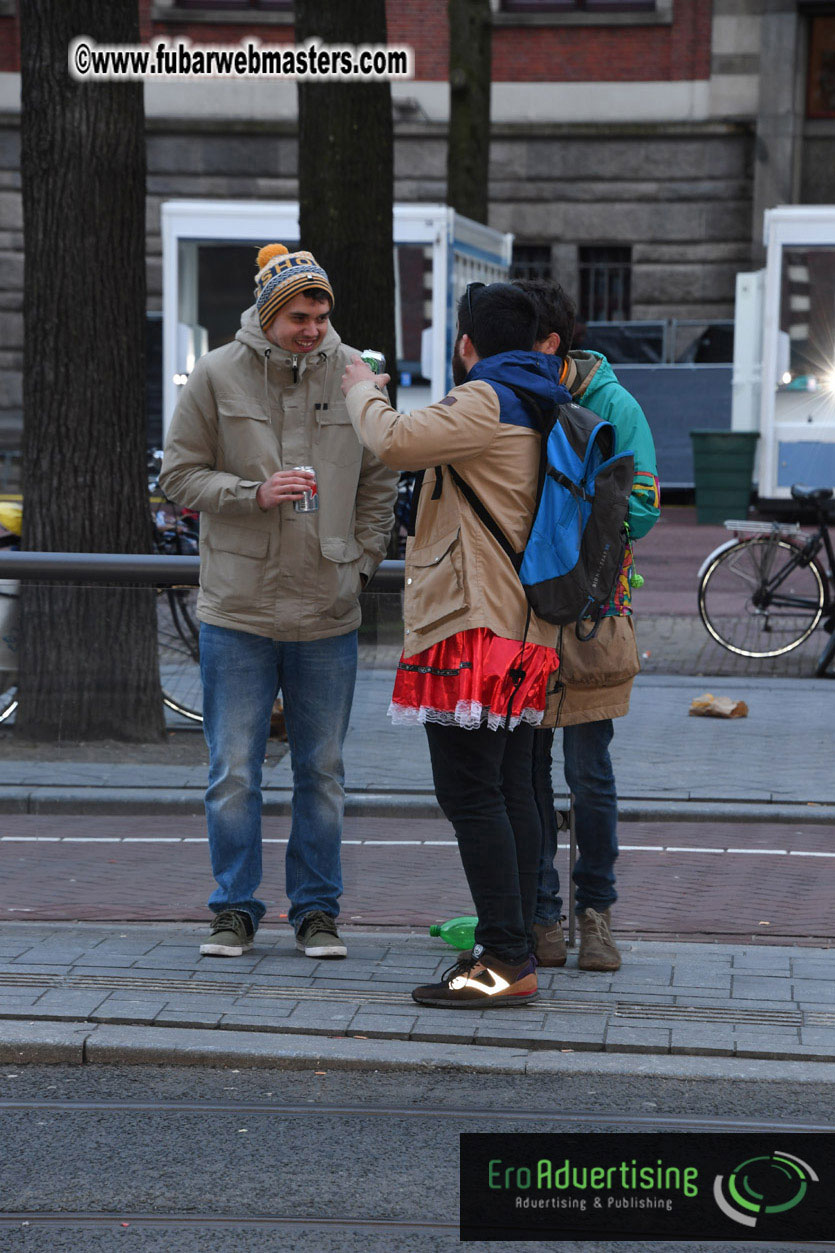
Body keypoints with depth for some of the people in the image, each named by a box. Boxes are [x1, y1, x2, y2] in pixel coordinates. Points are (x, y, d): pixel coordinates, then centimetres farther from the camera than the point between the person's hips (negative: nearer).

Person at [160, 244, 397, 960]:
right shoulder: (216, 377, -2)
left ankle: (317, 910, 18)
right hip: (237, 606, -1)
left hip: (328, 611, 1)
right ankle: (236, 910, 14)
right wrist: (255, 494, -15)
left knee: (323, 773, 8)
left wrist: (362, 562, 3)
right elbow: (180, 476, 0)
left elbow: (378, 481, 11)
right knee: (234, 772, 2)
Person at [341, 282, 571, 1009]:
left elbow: (396, 444, -24)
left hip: (472, 627, -10)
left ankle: (505, 960, -12)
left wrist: (363, 391, -4)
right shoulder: (546, 409, 18)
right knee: (512, 791, 12)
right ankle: (516, 948, 15)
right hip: (523, 632, 10)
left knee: (471, 794, -10)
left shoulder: (485, 401, -12)